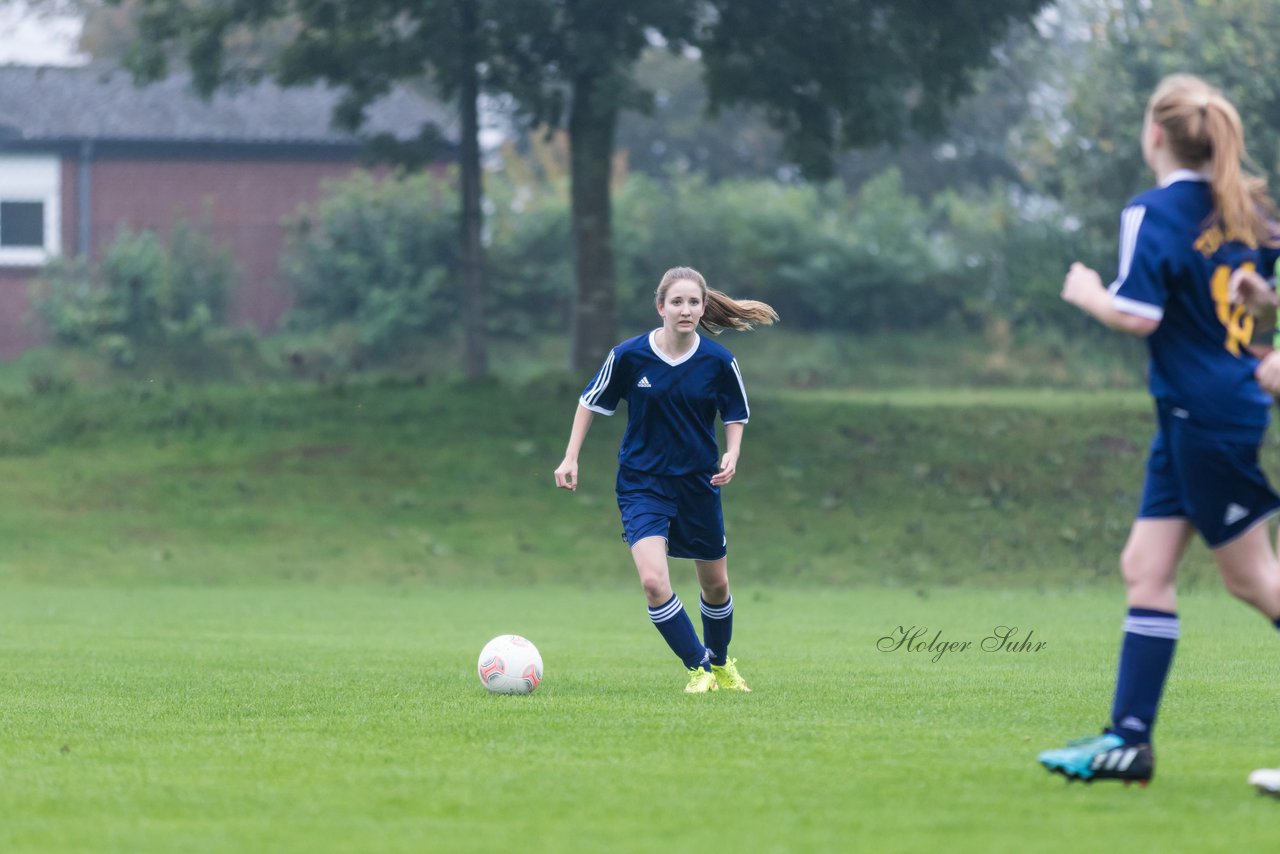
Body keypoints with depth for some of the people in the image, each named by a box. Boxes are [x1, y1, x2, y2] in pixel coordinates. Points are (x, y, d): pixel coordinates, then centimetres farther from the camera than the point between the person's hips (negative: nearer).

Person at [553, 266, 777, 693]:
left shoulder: (719, 362, -10)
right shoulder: (628, 355, -13)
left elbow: (736, 415, 6)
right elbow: (591, 401, 2)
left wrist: (731, 457, -11)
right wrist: (571, 458, -2)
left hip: (699, 483, 2)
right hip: (641, 483, -2)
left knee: (715, 585, 15)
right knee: (654, 582, -21)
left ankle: (721, 664, 42)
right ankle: (699, 668, -5)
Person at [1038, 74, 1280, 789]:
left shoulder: (1155, 214, -15)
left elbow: (1137, 316, -21)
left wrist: (1087, 293, -4)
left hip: (1206, 416, -9)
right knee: (1147, 566, 7)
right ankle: (1130, 739, 5)